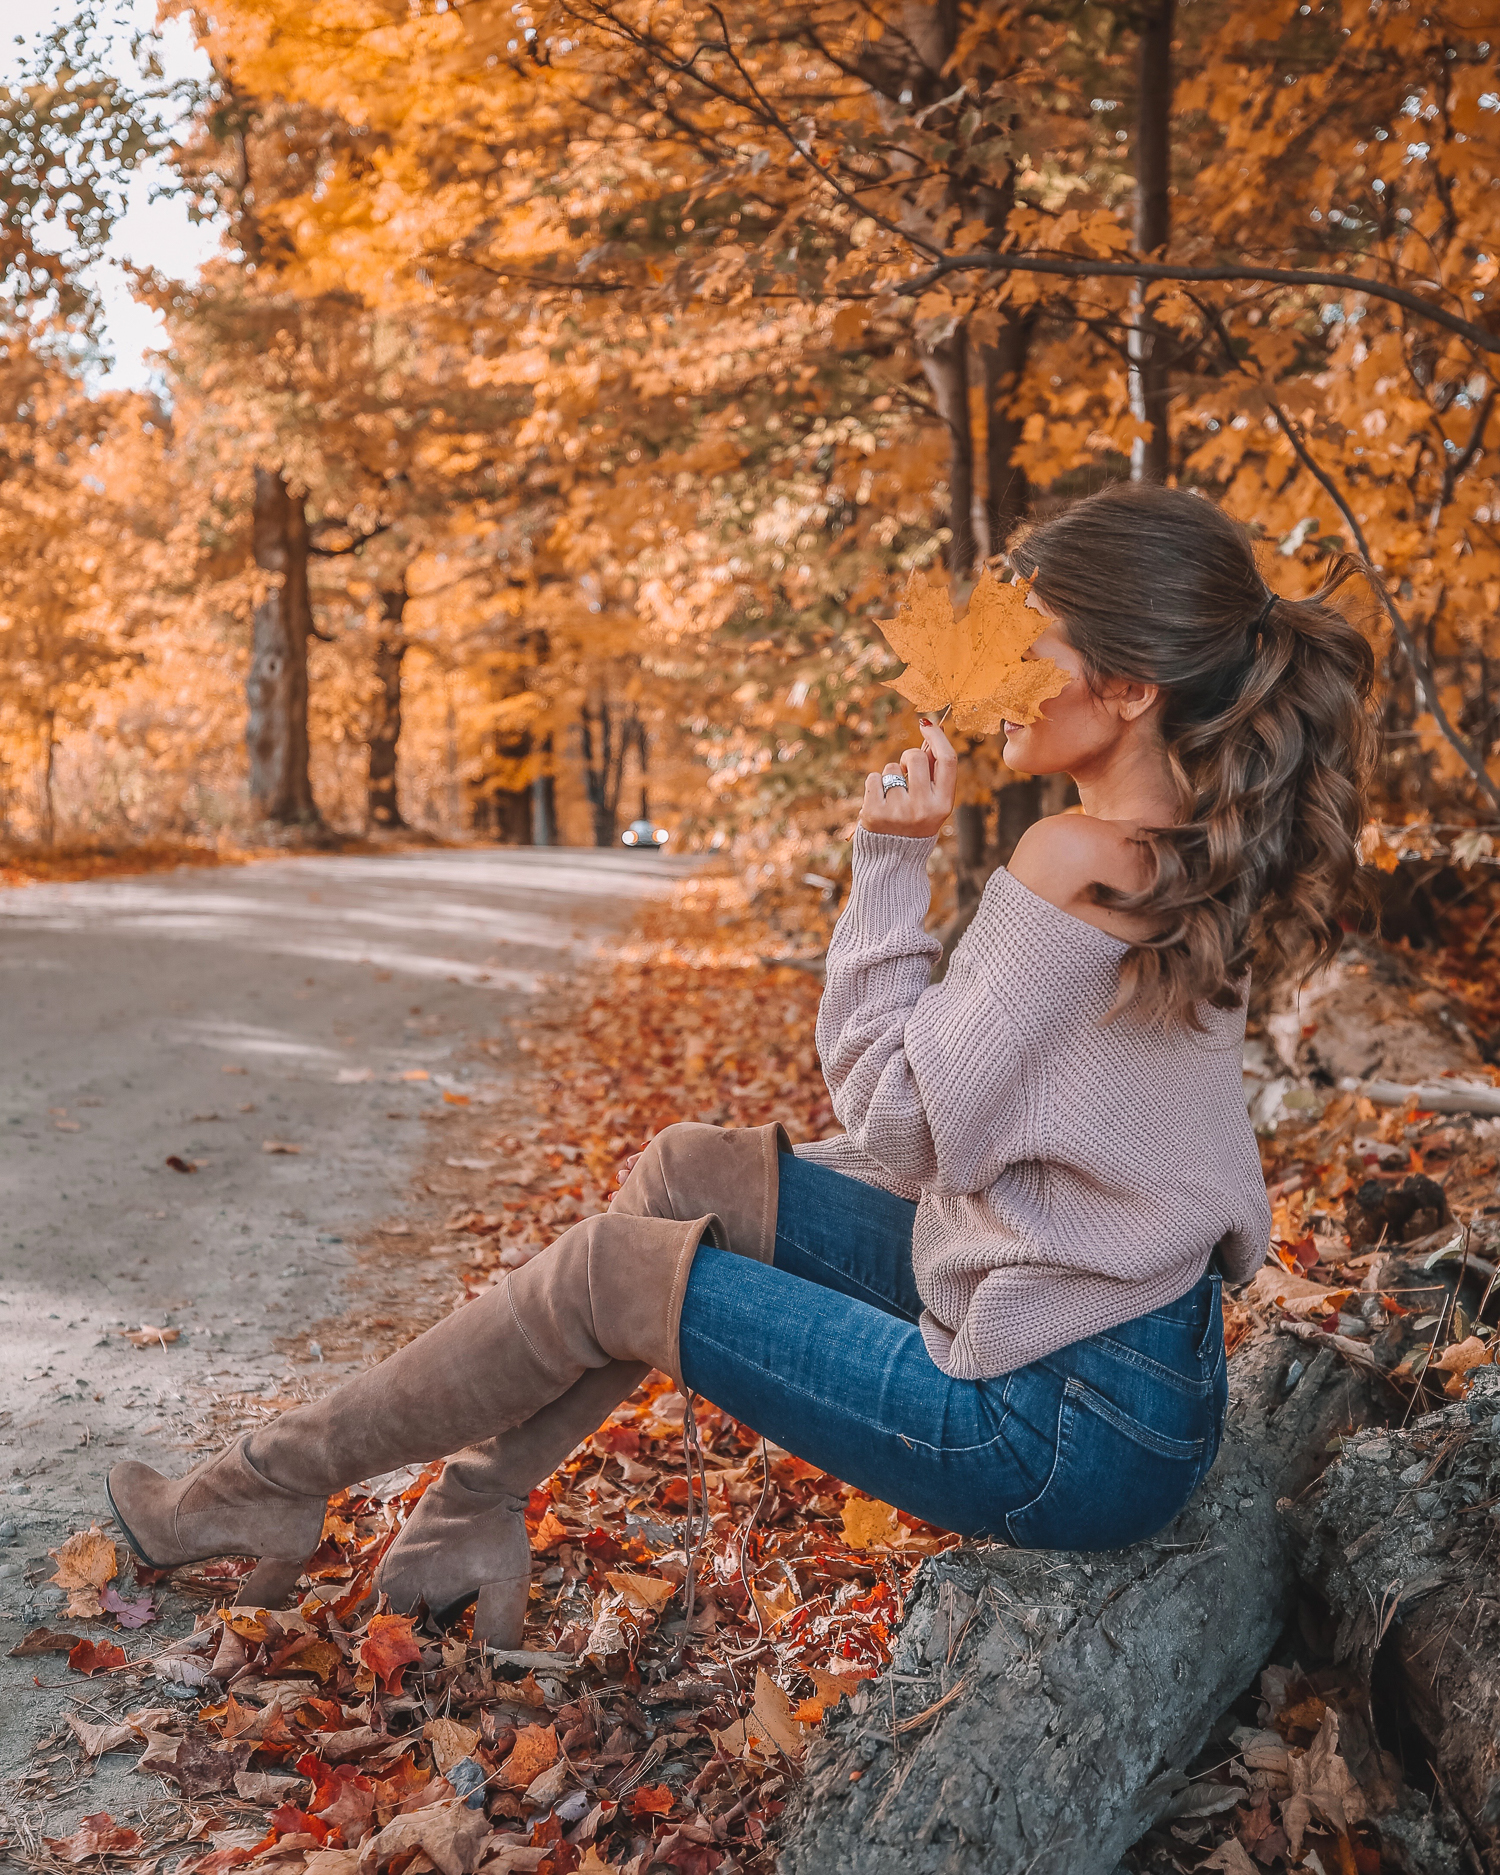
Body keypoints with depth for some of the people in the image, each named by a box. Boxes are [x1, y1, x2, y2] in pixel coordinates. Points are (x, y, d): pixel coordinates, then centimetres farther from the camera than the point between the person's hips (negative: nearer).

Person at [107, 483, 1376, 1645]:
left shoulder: (1078, 863, -26)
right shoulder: (1198, 849, 4)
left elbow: (899, 1125, -18)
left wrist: (893, 860, -17)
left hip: (1070, 1430, -9)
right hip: (1149, 1352, 9)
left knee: (609, 1271, -1)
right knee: (684, 1175, 10)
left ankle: (275, 1489, 19)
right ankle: (474, 1511, 21)